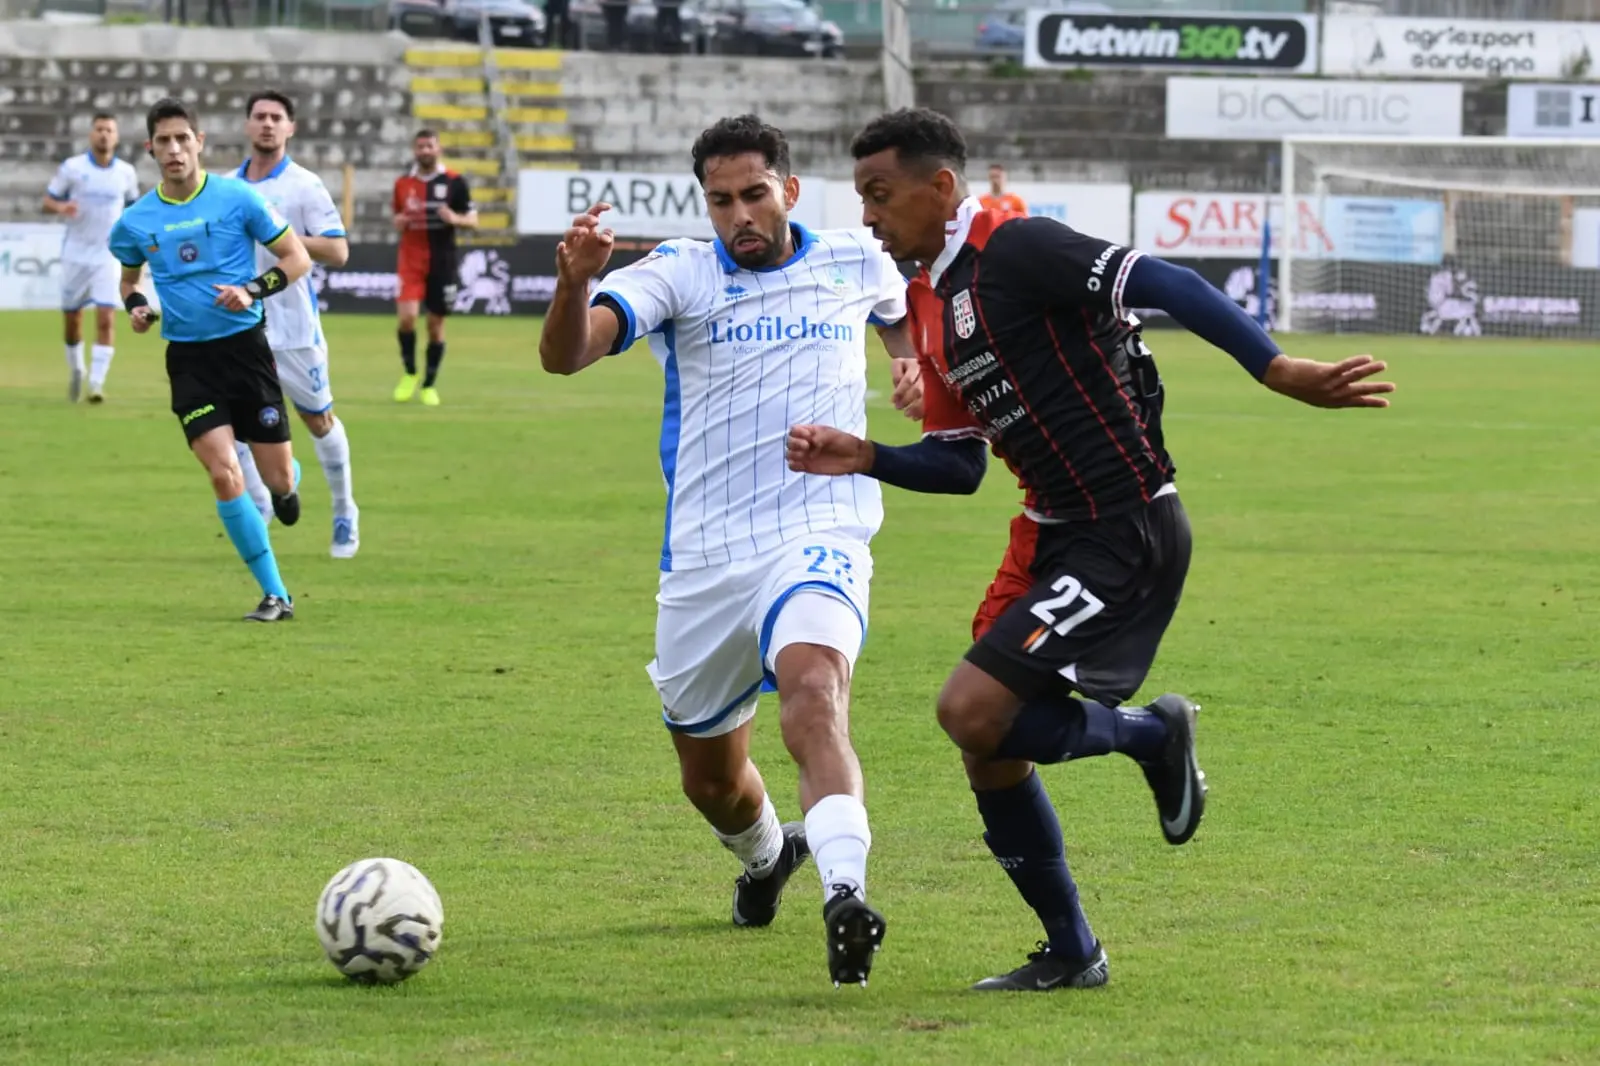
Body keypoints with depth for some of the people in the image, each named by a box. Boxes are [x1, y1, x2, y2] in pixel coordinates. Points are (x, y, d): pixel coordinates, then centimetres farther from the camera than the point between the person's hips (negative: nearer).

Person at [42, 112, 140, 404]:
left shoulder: (126, 172, 1)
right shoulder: (72, 168, -4)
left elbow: (132, 204, 18)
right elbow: (47, 201, -1)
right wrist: (61, 207, -23)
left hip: (109, 256, 0)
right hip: (76, 254, 0)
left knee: (106, 319, -14)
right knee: (71, 319, 9)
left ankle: (97, 383, -13)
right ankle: (76, 370, 34)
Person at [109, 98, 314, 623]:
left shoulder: (237, 199, -7)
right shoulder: (136, 221, 2)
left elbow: (297, 258, -1)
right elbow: (130, 276, 22)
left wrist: (253, 291, -17)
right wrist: (135, 305, 0)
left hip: (245, 347, -1)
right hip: (188, 358, 1)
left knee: (277, 478, 2)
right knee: (224, 476, -14)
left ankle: (286, 485, 44)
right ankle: (275, 594, -5)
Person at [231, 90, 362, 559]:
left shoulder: (304, 186, -8)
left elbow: (338, 251, -15)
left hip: (292, 325, -4)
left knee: (318, 419, 8)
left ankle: (345, 513, 23)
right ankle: (259, 507, 8)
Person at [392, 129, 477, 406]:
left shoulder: (454, 182, -1)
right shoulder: (403, 183, 6)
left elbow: (473, 220, 2)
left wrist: (455, 219, -19)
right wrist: (399, 222, -5)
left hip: (442, 262, -1)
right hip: (411, 260, 1)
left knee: (436, 324, 5)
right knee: (407, 316, -16)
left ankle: (429, 385, 18)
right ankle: (410, 374, 7)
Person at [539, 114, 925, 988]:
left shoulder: (857, 265, 7)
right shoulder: (678, 273, -1)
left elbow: (903, 315, 33)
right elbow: (565, 355, -18)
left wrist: (914, 365, 11)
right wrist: (573, 282, -39)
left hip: (819, 535, -2)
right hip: (704, 557, 2)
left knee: (812, 685, -33)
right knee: (710, 778, 14)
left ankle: (845, 895, -49)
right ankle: (766, 856, 49)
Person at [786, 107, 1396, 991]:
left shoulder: (1012, 249, -15)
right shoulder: (929, 303, 13)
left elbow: (1165, 286, -23)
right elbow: (957, 463, 19)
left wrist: (1280, 372, -31)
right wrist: (864, 459, 2)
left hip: (1127, 534, -9)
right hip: (1052, 533, 9)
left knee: (973, 711, -18)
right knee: (987, 749, 8)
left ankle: (1153, 734, 5)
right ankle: (1070, 955, 22)